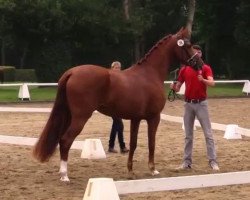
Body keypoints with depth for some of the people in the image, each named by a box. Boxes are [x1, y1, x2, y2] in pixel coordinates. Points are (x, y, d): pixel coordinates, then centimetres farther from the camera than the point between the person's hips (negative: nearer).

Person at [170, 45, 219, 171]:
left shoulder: (205, 68, -3)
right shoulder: (184, 69, 6)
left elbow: (212, 83, -20)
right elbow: (177, 87, 7)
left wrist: (203, 80, -40)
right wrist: (173, 87, -17)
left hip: (201, 103, -3)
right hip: (188, 104, 3)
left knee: (208, 134, -3)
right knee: (188, 135, 9)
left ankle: (213, 161, -2)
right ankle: (187, 162, 14)